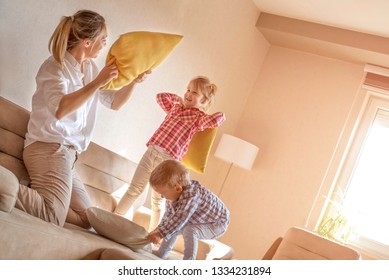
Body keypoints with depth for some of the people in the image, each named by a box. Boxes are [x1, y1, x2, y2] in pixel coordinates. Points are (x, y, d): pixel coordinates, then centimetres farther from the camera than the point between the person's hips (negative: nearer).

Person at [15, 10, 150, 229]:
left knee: (85, 219, 8)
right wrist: (98, 82, -27)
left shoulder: (92, 69, 12)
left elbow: (115, 103, 21)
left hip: (68, 152, 9)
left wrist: (133, 81, 5)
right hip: (50, 147, -9)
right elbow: (59, 110, -27)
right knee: (53, 217, -26)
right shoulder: (56, 66, -10)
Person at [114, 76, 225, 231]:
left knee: (157, 200, 6)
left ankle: (152, 233, 18)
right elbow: (160, 96, 32)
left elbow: (220, 117, -17)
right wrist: (178, 98, 24)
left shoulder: (199, 117, 0)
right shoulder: (175, 107, 17)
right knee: (134, 189, 8)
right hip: (151, 152, 4)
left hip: (167, 161, -4)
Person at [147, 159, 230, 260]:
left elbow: (179, 219, -39)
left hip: (217, 224, -10)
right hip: (199, 221, 10)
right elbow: (169, 214, 5)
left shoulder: (191, 196, -39)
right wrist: (159, 229, -4)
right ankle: (161, 254, 29)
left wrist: (161, 234, -33)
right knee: (173, 227, 12)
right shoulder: (174, 194, -10)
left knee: (190, 231, -31)